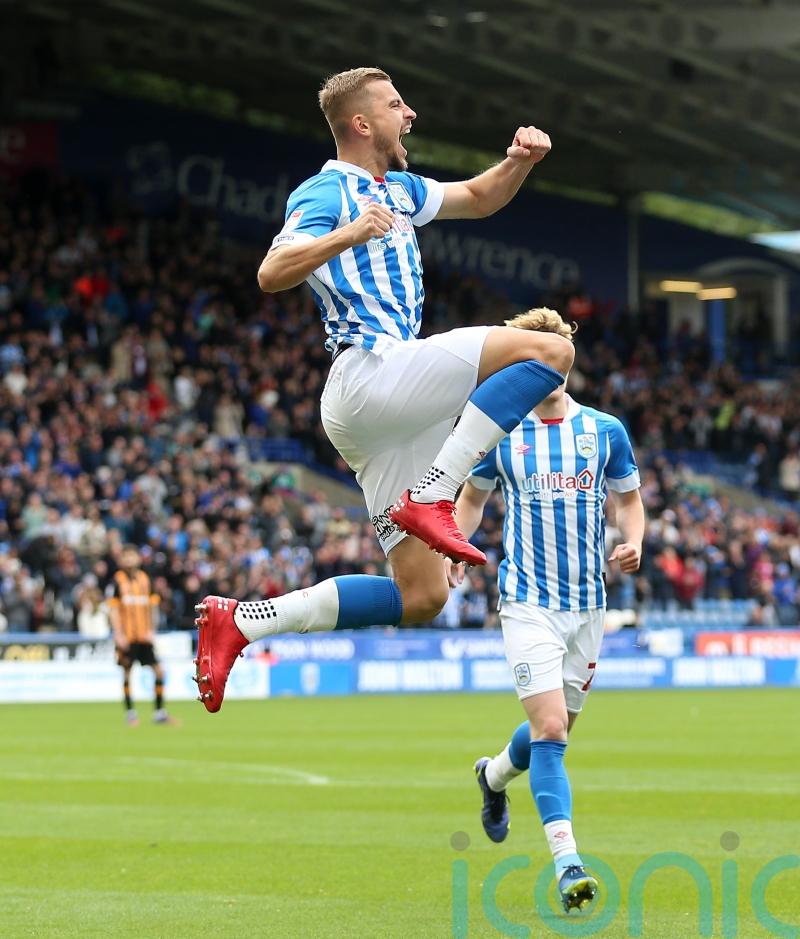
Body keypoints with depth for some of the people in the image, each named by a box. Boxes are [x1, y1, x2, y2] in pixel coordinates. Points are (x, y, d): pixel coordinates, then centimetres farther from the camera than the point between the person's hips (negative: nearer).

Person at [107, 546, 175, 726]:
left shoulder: (145, 579, 9)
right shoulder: (117, 581, -3)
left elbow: (151, 606, 12)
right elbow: (113, 609, -7)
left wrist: (151, 629, 2)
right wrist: (118, 633, -14)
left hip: (144, 635, 4)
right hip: (126, 636, -4)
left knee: (158, 670, -2)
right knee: (127, 672, 0)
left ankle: (159, 712, 6)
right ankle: (130, 712, 11)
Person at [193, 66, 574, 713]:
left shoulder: (398, 189, 24)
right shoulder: (327, 193, -3)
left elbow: (478, 199, 38)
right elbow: (272, 273, -17)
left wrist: (518, 162, 18)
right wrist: (346, 235, -31)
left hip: (394, 416, 9)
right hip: (370, 368, -9)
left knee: (421, 599, 3)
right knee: (550, 350, -20)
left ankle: (239, 621, 3)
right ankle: (431, 501, -23)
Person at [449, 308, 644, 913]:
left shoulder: (606, 431, 2)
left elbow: (628, 499, 14)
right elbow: (474, 496, 15)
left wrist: (633, 543, -7)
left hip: (588, 602, 3)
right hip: (528, 600, -3)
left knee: (556, 728, 16)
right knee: (550, 728, -17)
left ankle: (494, 775, 50)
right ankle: (567, 862, -20)